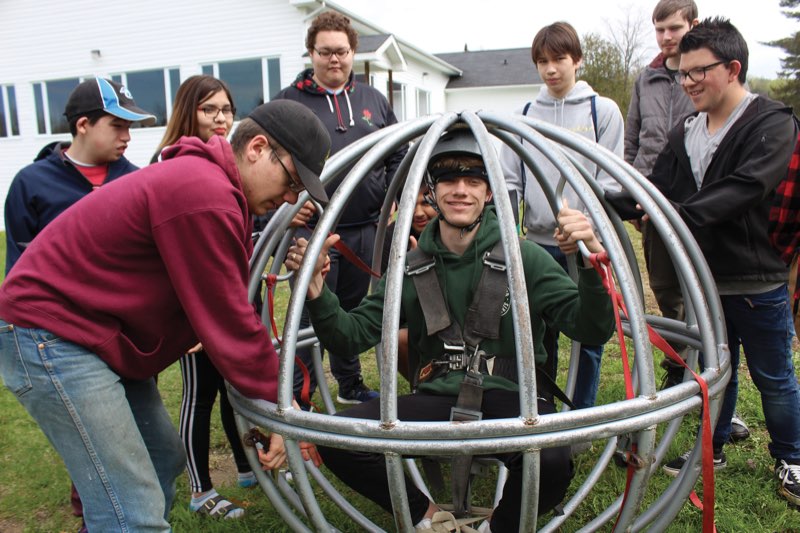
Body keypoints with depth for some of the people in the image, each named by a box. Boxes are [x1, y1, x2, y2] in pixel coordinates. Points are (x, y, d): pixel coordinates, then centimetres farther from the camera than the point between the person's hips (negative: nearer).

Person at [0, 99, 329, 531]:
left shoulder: (201, 178, 9)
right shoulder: (206, 195, -25)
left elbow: (228, 312, 8)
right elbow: (229, 325, -21)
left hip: (94, 332, 11)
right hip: (49, 336, -11)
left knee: (165, 460, 16)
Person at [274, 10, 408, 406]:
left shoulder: (374, 101, 14)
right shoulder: (289, 102, 3)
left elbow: (397, 158, 16)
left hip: (365, 229, 4)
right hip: (312, 229, -4)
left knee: (352, 310, 16)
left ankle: (350, 385, 33)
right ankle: (298, 395, 12)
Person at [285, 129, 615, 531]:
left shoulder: (523, 257, -3)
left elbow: (591, 330, -10)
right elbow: (352, 335, 2)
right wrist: (317, 293, -17)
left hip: (510, 397, -2)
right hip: (436, 400, 3)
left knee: (552, 461, -34)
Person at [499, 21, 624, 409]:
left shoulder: (603, 110, 3)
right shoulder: (525, 115, 10)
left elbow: (609, 182, -1)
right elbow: (509, 180, 10)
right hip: (539, 242, 2)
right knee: (541, 332, 10)